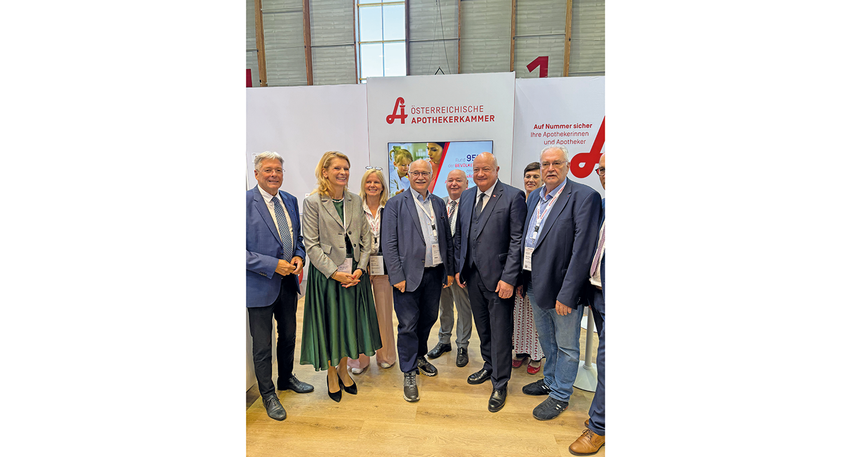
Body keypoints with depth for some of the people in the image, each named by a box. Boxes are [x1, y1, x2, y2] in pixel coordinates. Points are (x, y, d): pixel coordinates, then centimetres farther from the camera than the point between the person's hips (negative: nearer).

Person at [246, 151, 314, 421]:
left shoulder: (290, 201, 5)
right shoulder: (246, 202, -15)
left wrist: (299, 257, -5)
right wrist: (273, 265, -22)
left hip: (288, 281, 6)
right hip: (260, 285, -6)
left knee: (288, 336, 22)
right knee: (262, 344, 10)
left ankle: (286, 378, 46)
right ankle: (268, 394, 31)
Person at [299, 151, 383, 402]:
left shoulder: (356, 201, 6)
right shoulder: (313, 202, -7)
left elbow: (366, 238, 6)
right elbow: (311, 244, -10)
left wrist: (360, 269, -5)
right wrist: (335, 273, -15)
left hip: (355, 272, 4)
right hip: (326, 273, -4)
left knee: (350, 322, 13)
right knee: (329, 324, 8)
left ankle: (343, 370, 35)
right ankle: (331, 375, 30)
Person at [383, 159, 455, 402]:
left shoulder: (439, 204, 11)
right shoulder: (396, 203, -4)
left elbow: (447, 239, 14)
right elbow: (389, 244, -8)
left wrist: (449, 270, 9)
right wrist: (397, 276, -14)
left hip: (434, 273, 5)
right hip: (409, 274, -5)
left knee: (428, 319, 18)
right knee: (408, 325, 2)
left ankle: (420, 356, 41)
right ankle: (409, 374, 17)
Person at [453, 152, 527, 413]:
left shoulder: (513, 197, -10)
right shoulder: (466, 196, 9)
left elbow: (517, 241, -13)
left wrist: (509, 278, -16)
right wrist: (459, 268, 9)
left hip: (498, 278, -5)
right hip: (473, 275, 6)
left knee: (500, 332, 6)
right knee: (482, 327, 20)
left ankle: (500, 384, 23)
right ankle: (489, 367, 41)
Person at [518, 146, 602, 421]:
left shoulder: (584, 197, -15)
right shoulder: (535, 197, 8)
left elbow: (583, 250, -20)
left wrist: (566, 294, -21)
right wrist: (521, 280, 8)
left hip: (562, 288, -7)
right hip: (536, 285, 7)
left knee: (566, 345, 12)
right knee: (547, 341, 25)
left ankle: (560, 396, 32)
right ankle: (550, 380, 46)